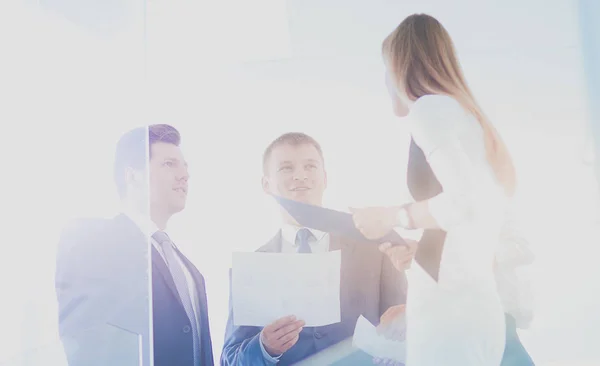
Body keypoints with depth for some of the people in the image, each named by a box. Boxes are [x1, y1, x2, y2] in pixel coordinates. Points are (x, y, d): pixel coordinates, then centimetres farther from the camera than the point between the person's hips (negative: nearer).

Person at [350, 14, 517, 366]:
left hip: (448, 307, -8)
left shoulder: (429, 106, -5)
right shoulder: (469, 114, 20)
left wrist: (392, 218, -5)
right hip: (478, 308, 8)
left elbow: (468, 200, -19)